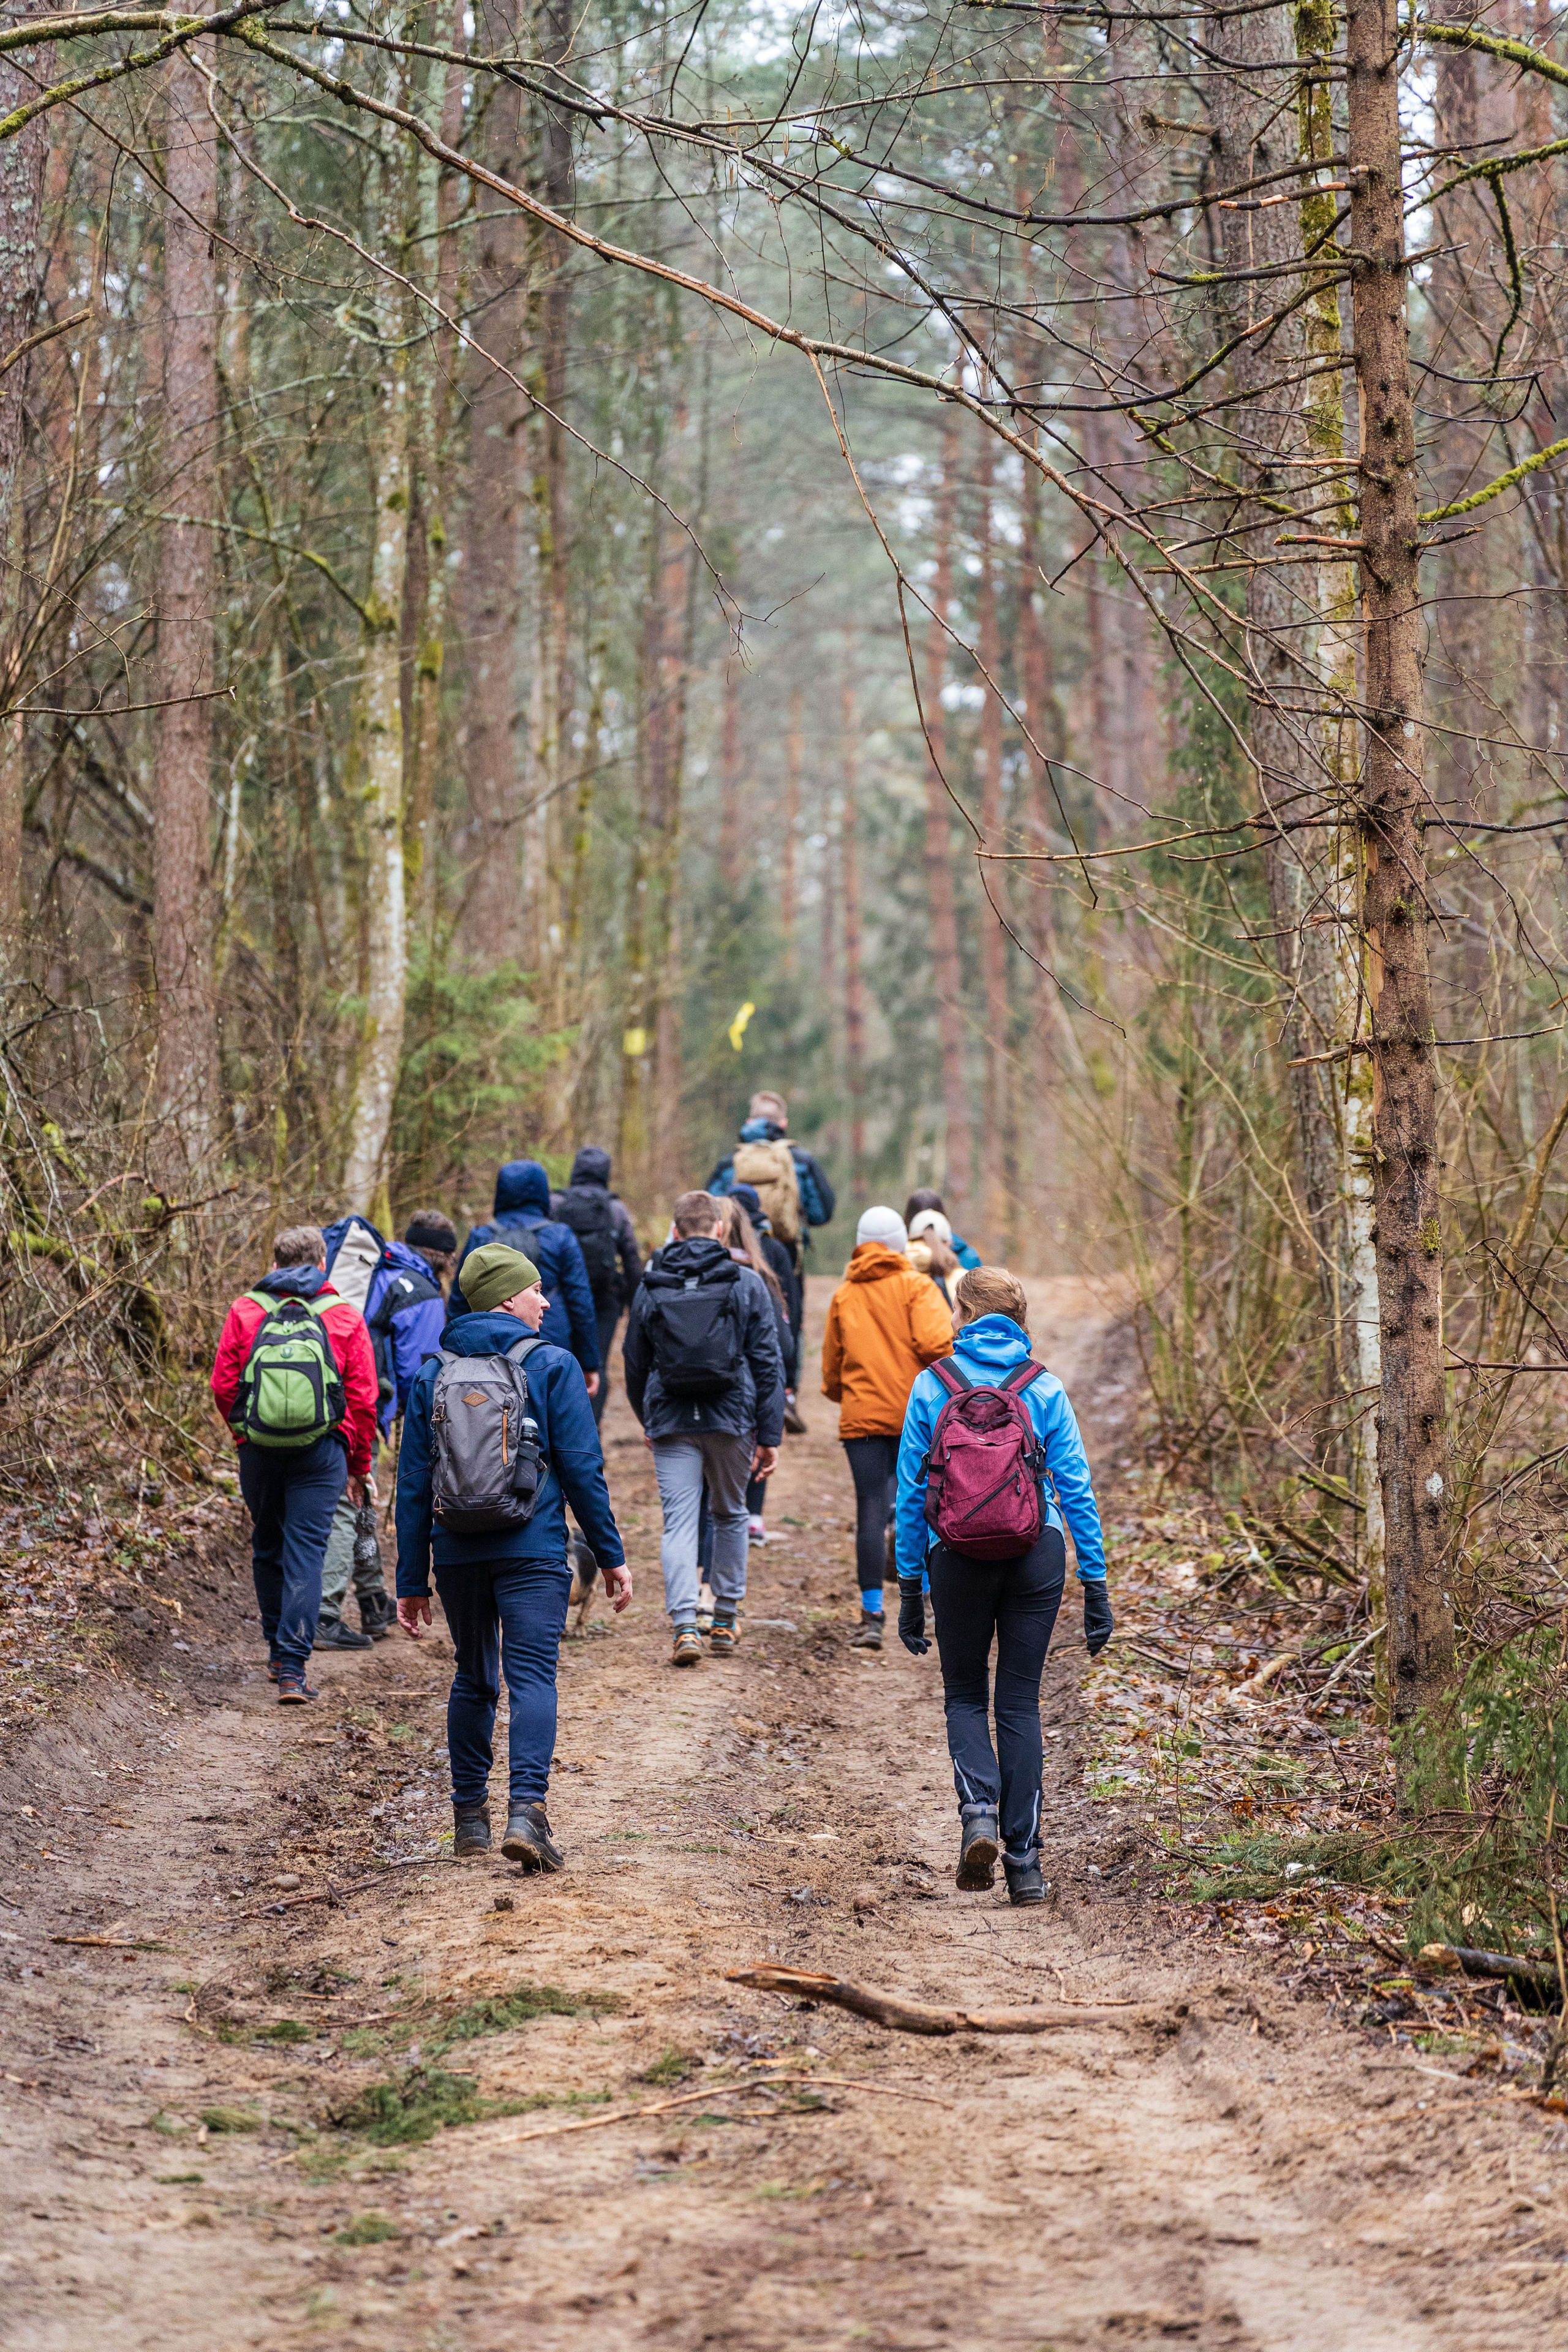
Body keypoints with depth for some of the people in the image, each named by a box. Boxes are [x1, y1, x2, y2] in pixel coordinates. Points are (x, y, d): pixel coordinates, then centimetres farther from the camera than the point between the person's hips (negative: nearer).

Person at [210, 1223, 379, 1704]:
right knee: (305, 1553, -2)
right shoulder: (345, 1318, 1)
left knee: (268, 1547, 19)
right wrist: (360, 1465, 11)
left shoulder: (245, 1312, 2)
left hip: (258, 1450, 2)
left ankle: (278, 1650, 30)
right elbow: (362, 1398, 1)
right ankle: (292, 1669, -10)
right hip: (320, 1454, -1)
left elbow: (222, 1385, 1)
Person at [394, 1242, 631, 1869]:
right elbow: (582, 1468, -5)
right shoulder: (552, 1366, -3)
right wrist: (610, 1555, 1)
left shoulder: (433, 1375, 7)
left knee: (474, 1680, 17)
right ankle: (526, 1810, -24)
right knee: (532, 1677, -7)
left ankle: (469, 1816, 21)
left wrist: (412, 1581, 11)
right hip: (532, 1552, -4)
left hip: (458, 1552, 4)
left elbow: (413, 1483, 7)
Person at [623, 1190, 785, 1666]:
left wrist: (647, 1420, 30)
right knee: (730, 1514, 17)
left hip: (671, 1422, 0)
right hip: (731, 1419, 0)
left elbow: (635, 1363, 14)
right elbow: (768, 1363, -2)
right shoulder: (747, 1284, 0)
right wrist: (769, 1436, 1)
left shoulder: (651, 1287, 4)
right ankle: (726, 1619, 23)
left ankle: (684, 1626, -13)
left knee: (679, 1522, -1)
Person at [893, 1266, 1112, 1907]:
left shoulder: (932, 1385, 1)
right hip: (1036, 1554, 1)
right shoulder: (1045, 1387, 3)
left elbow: (911, 1491, 2)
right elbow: (1076, 1487, 1)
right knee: (1020, 1700, 8)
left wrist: (910, 1589, 9)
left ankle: (978, 1809, -11)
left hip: (958, 1557, -1)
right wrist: (1096, 1584, 6)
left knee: (965, 1694, 16)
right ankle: (1023, 1861, 4)